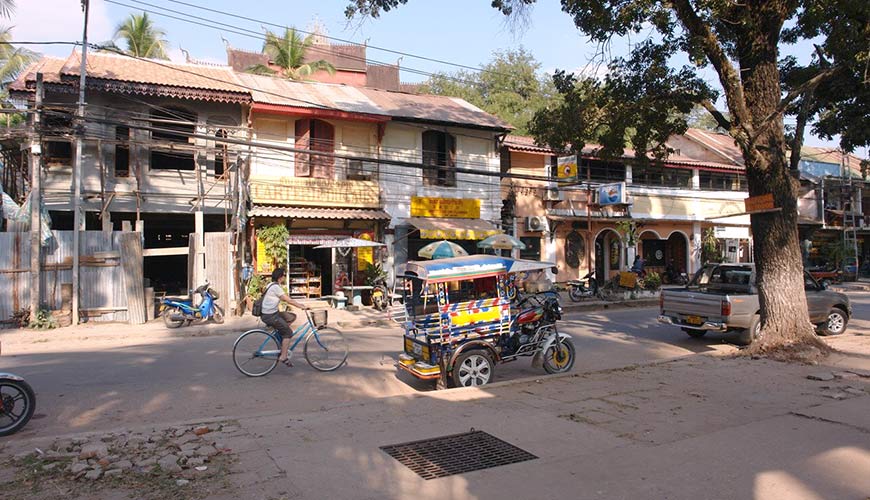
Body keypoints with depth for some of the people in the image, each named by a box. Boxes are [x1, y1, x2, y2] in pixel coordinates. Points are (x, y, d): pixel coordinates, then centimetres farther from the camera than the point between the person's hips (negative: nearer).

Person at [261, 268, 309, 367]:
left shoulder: (274, 285, 12)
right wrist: (302, 307, -15)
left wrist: (300, 304, 14)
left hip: (273, 313, 10)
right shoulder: (276, 287, -19)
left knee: (292, 317, 16)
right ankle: (283, 357, -3)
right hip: (269, 316, -10)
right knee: (288, 332, -6)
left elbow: (286, 299, 18)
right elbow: (288, 300, -20)